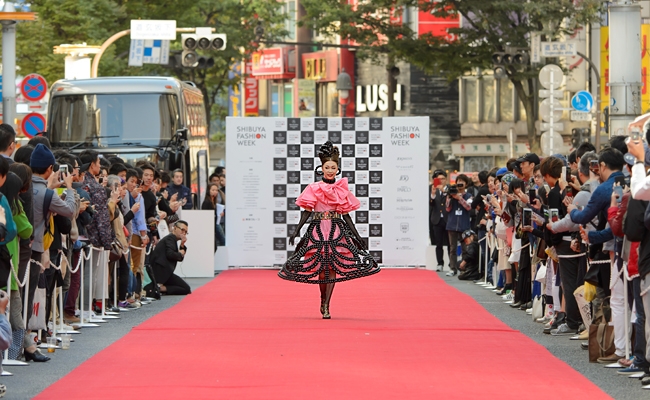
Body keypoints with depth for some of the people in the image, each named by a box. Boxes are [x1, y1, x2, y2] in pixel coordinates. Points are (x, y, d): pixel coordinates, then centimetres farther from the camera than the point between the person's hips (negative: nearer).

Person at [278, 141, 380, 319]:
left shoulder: (342, 190, 8)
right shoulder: (314, 189, 3)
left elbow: (345, 215, 10)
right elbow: (307, 211, 2)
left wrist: (357, 236, 8)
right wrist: (296, 231, -7)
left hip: (337, 231, 1)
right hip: (318, 229, -1)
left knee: (333, 266, -5)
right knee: (321, 266, 0)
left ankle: (326, 306, -4)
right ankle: (323, 302, 20)